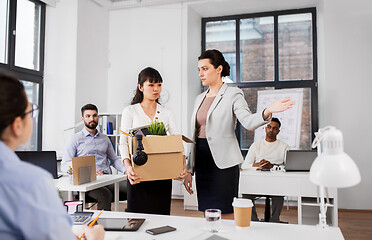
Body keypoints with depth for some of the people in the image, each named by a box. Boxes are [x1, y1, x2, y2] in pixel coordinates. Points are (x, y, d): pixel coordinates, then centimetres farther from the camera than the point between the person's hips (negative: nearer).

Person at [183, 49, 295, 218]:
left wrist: (267, 112, -40)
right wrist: (189, 170, 14)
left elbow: (248, 122, -19)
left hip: (223, 162, -6)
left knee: (224, 217, -4)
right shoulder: (200, 98, 15)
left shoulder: (233, 94, -2)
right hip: (202, 162, 6)